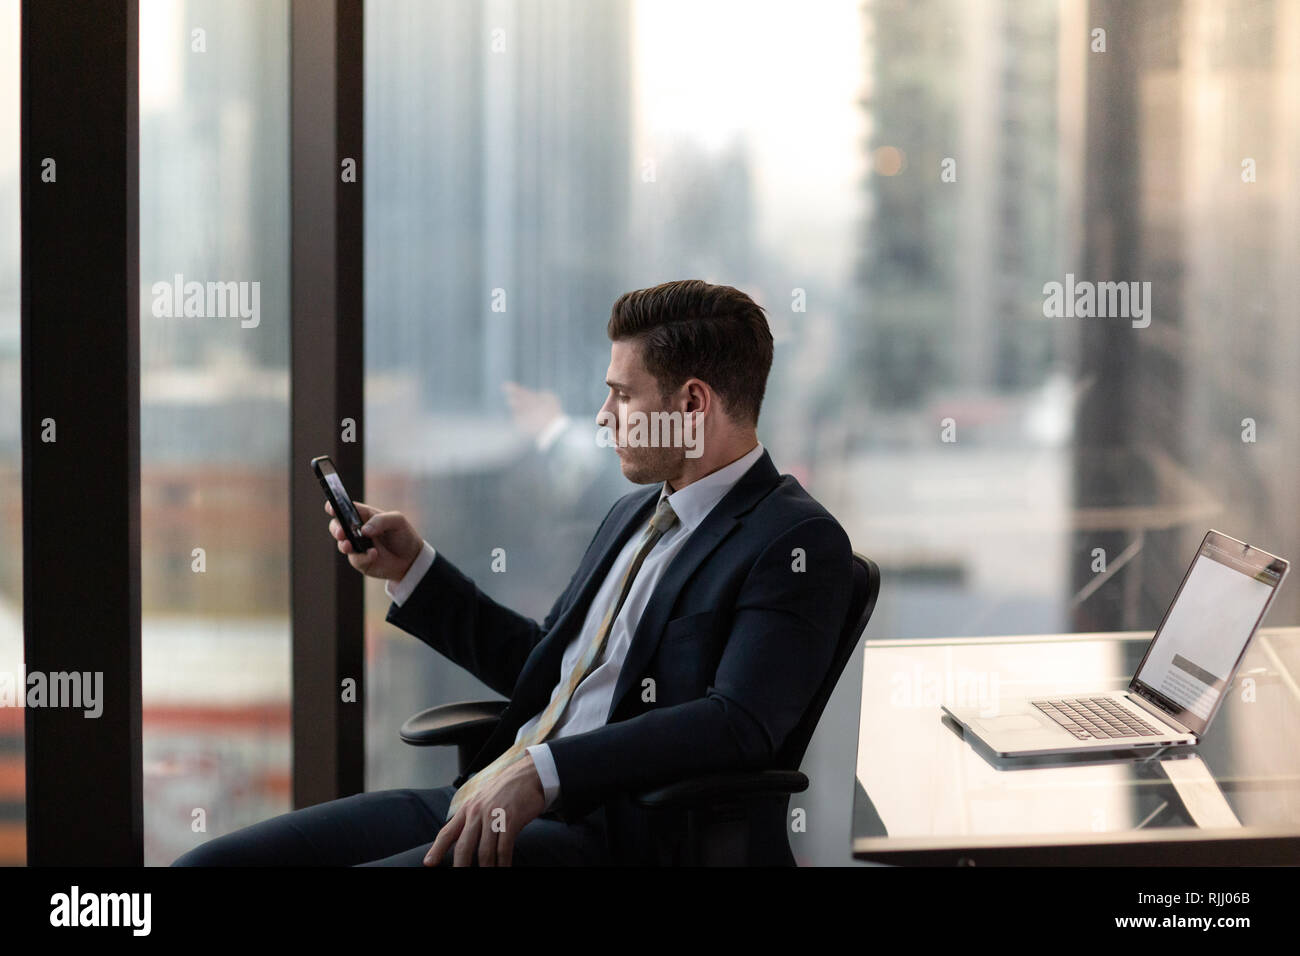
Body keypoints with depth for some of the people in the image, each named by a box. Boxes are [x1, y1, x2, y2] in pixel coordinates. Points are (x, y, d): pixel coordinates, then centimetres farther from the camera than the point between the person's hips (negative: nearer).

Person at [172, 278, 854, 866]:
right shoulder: (637, 515, 24)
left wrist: (542, 772, -27)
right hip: (482, 799, 9)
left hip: (604, 831, -9)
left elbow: (739, 724, -20)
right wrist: (411, 567, 23)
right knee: (207, 866, -5)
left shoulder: (799, 543, -6)